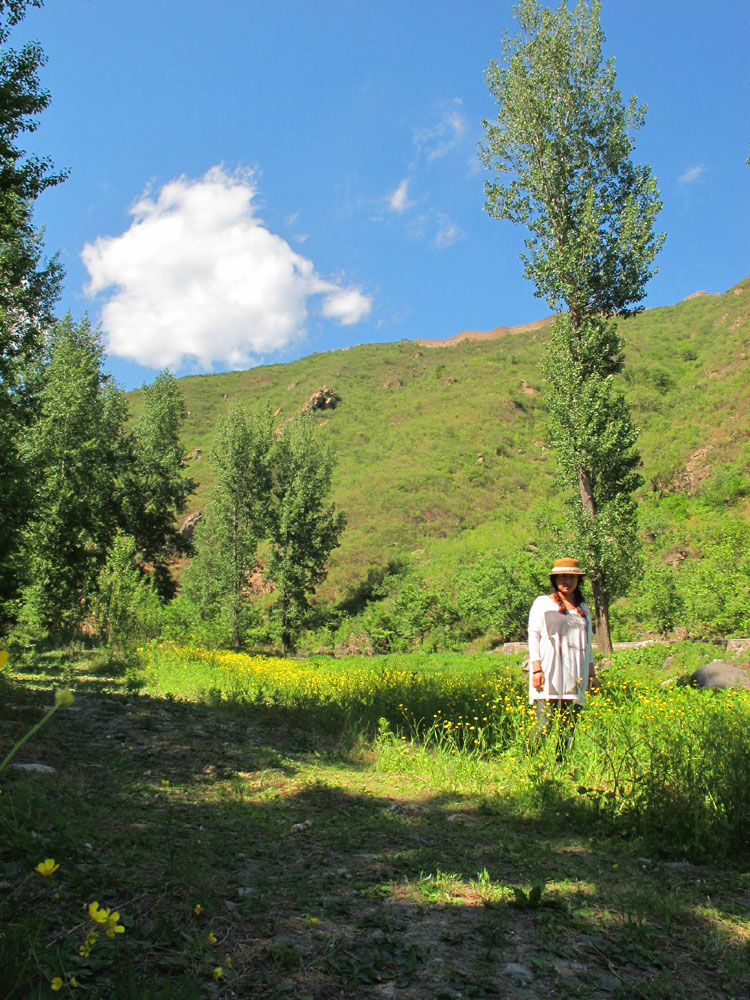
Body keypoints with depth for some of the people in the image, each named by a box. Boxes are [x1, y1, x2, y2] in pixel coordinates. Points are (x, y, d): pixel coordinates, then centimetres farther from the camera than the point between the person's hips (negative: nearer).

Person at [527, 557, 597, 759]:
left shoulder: (583, 609, 19)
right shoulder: (542, 603, 6)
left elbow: (587, 643, 23)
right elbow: (533, 636, 0)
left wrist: (592, 674, 16)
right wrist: (536, 669, -10)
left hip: (575, 678, 4)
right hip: (548, 674, -4)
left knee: (569, 729, 0)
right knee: (544, 726, -13)